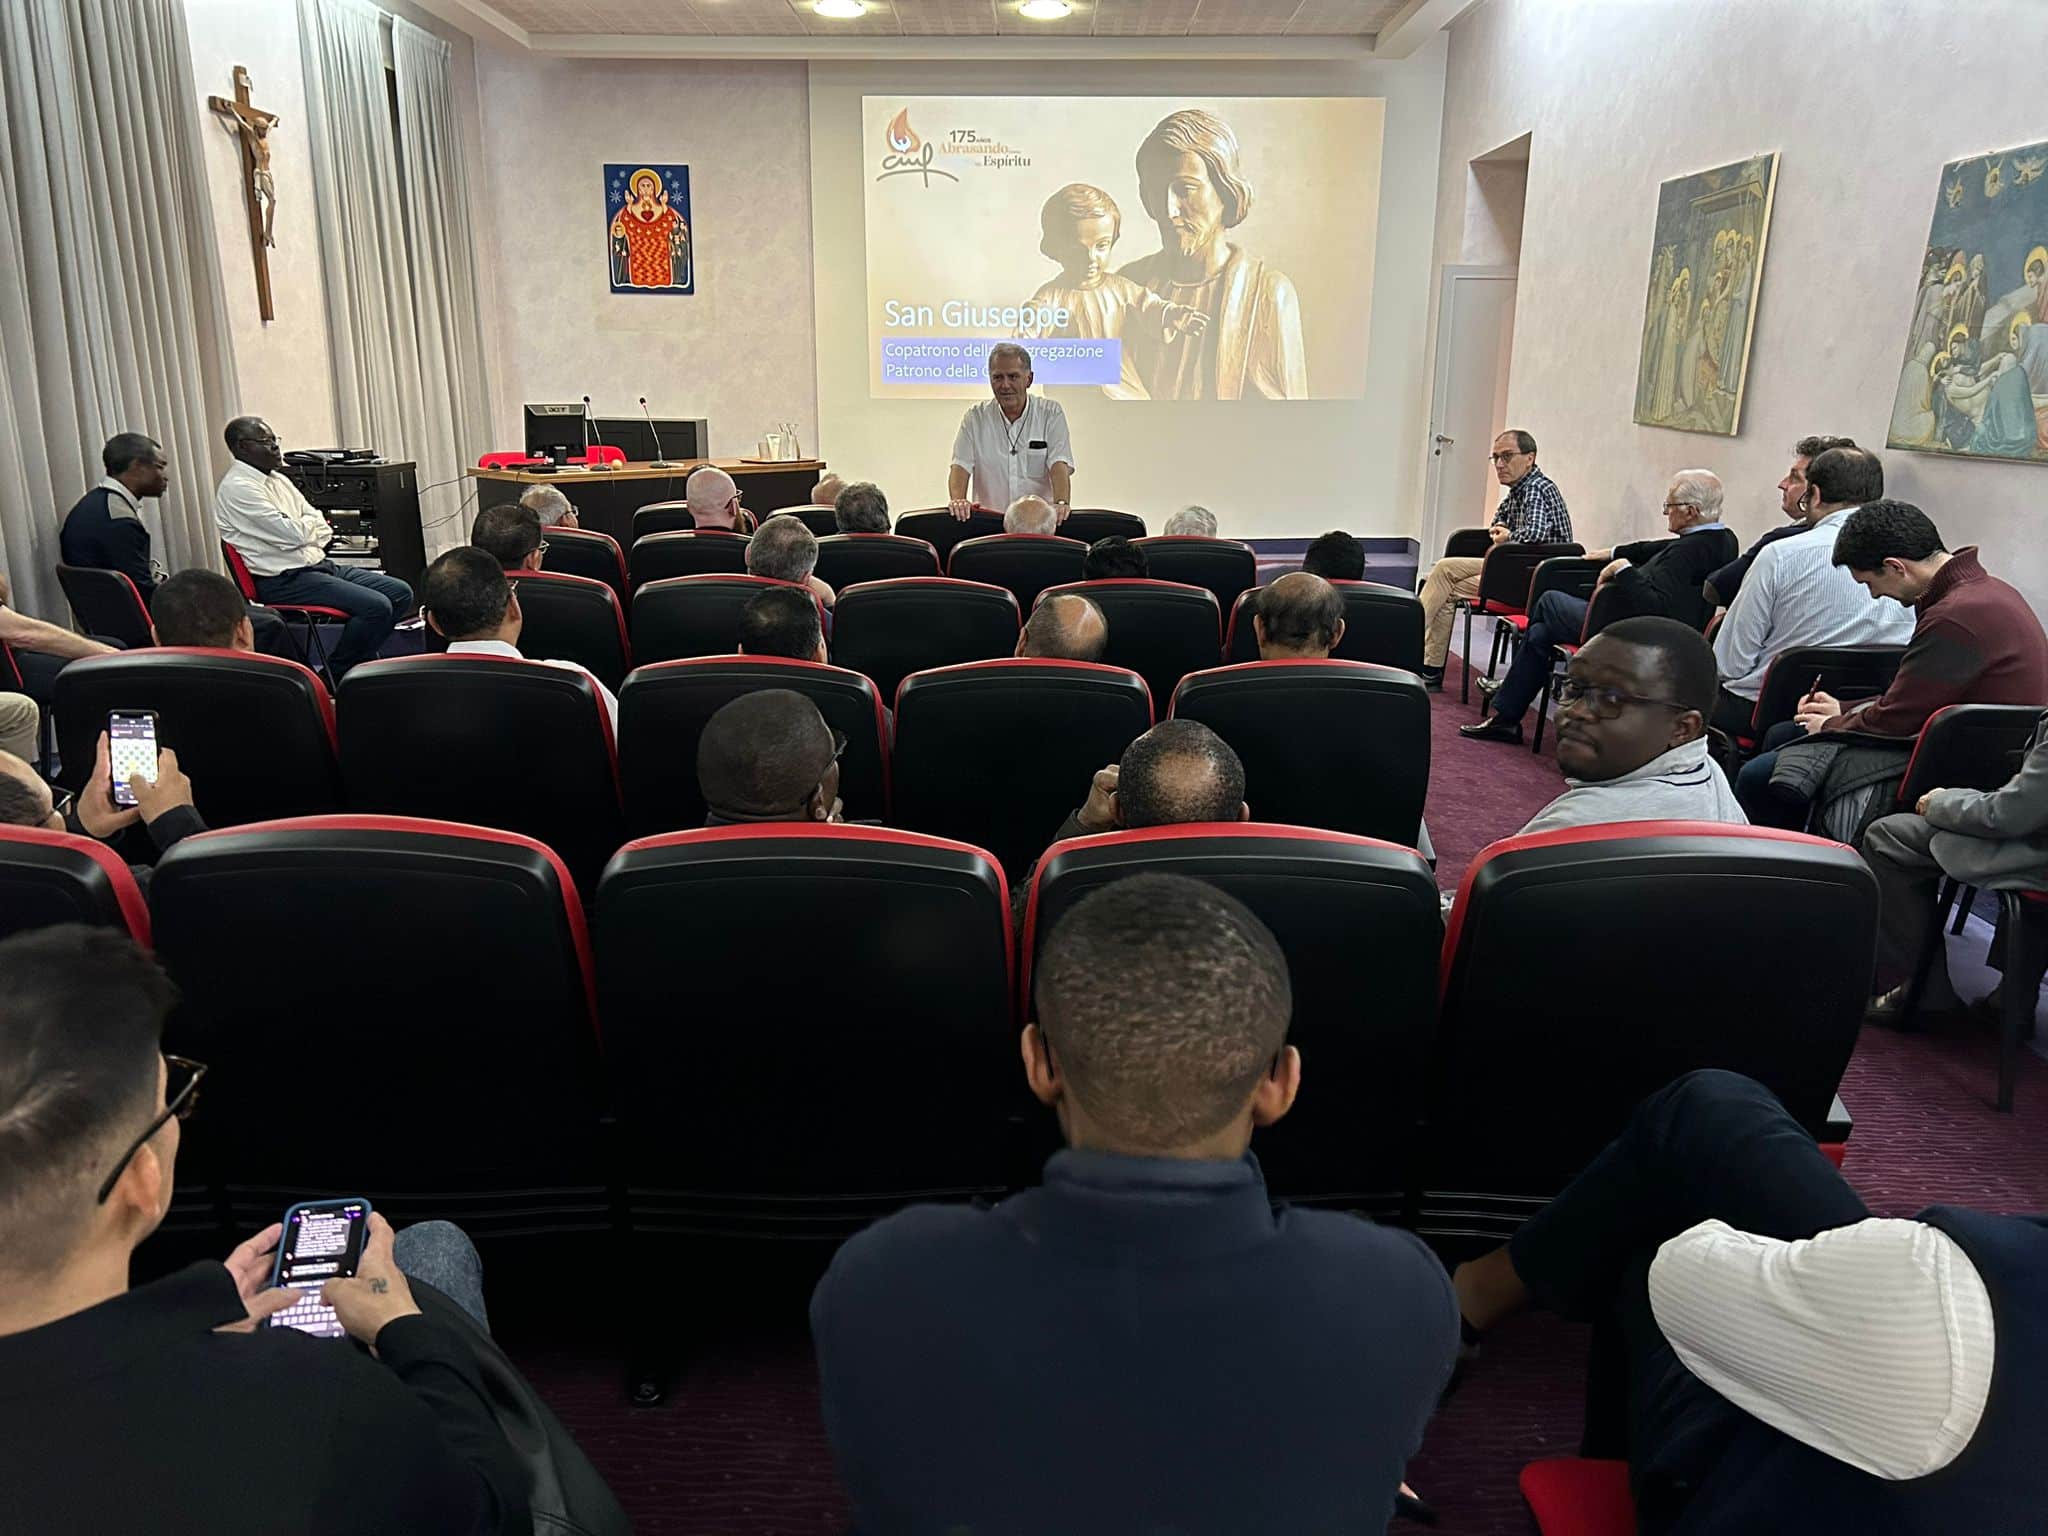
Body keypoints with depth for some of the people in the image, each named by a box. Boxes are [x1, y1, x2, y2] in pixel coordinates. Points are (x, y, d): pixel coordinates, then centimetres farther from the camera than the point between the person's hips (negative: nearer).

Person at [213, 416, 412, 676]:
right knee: (375, 606, -24)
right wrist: (309, 522, 4)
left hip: (318, 564, 9)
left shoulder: (277, 479, 17)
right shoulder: (237, 488, -12)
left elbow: (323, 529, 13)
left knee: (400, 593, 0)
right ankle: (334, 677, -8)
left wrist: (301, 528, -8)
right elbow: (293, 534, -18)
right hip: (283, 580, -9)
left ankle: (361, 664, 8)